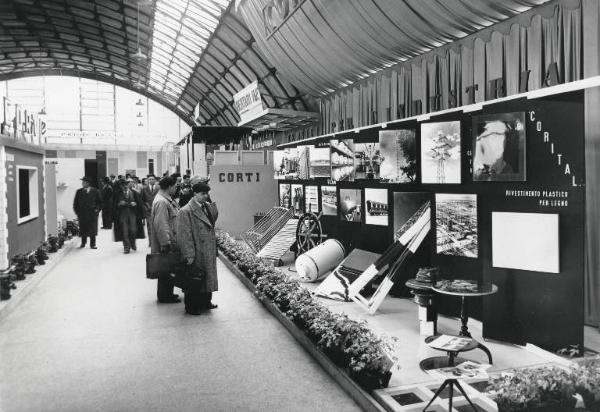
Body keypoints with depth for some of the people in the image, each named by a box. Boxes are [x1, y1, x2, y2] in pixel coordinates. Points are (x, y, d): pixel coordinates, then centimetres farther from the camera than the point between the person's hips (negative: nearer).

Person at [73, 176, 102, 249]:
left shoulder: (95, 191, 4)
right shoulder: (79, 192, 8)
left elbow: (100, 202, 8)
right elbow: (75, 203, 13)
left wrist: (97, 209, -2)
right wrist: (77, 211, 4)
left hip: (92, 213, -1)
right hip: (82, 214, 1)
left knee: (92, 229, -1)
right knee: (83, 229, 3)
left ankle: (92, 244, 6)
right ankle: (83, 243, 15)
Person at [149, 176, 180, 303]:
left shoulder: (166, 199, 12)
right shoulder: (161, 202, -21)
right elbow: (161, 225, -26)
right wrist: (166, 243, -25)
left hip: (170, 242, 10)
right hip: (166, 244, -10)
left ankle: (166, 293, 28)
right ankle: (164, 296, 12)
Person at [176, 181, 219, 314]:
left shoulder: (207, 207, 6)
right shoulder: (186, 212, -17)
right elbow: (185, 235, -19)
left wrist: (211, 205, -4)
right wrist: (189, 255, -21)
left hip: (209, 253, 7)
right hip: (196, 254, -7)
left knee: (207, 277, 18)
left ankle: (206, 301, 34)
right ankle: (192, 307, 19)